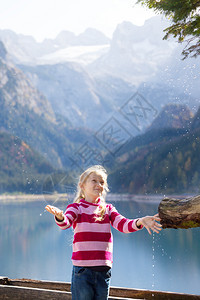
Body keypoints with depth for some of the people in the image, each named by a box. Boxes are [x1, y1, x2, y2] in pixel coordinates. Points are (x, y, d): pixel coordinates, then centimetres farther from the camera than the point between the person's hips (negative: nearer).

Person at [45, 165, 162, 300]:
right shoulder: (77, 207, 2)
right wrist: (60, 217, -41)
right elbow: (66, 222, -16)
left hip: (104, 268, 4)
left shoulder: (108, 209, 12)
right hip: (82, 268, -3)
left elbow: (123, 224, -1)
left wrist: (139, 222, -21)